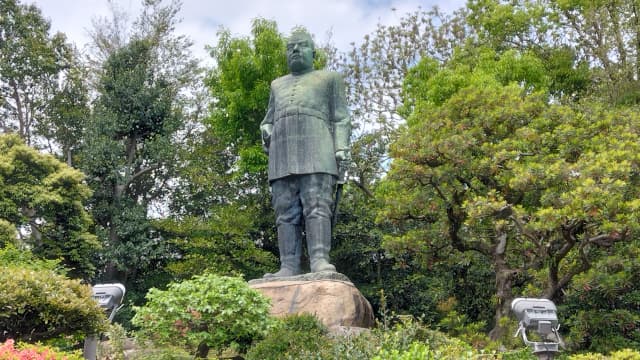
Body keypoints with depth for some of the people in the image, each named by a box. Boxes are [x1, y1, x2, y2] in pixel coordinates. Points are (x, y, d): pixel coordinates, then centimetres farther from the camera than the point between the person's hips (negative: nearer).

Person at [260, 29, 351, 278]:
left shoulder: (329, 78, 20)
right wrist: (266, 129, 7)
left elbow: (341, 118, 10)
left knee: (317, 206, -17)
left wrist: (341, 147, -6)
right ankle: (289, 267, -13)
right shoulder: (278, 85, 32)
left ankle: (320, 261, -25)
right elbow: (269, 119, 31)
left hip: (316, 150, -4)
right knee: (286, 211, -7)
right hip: (282, 155, 4)